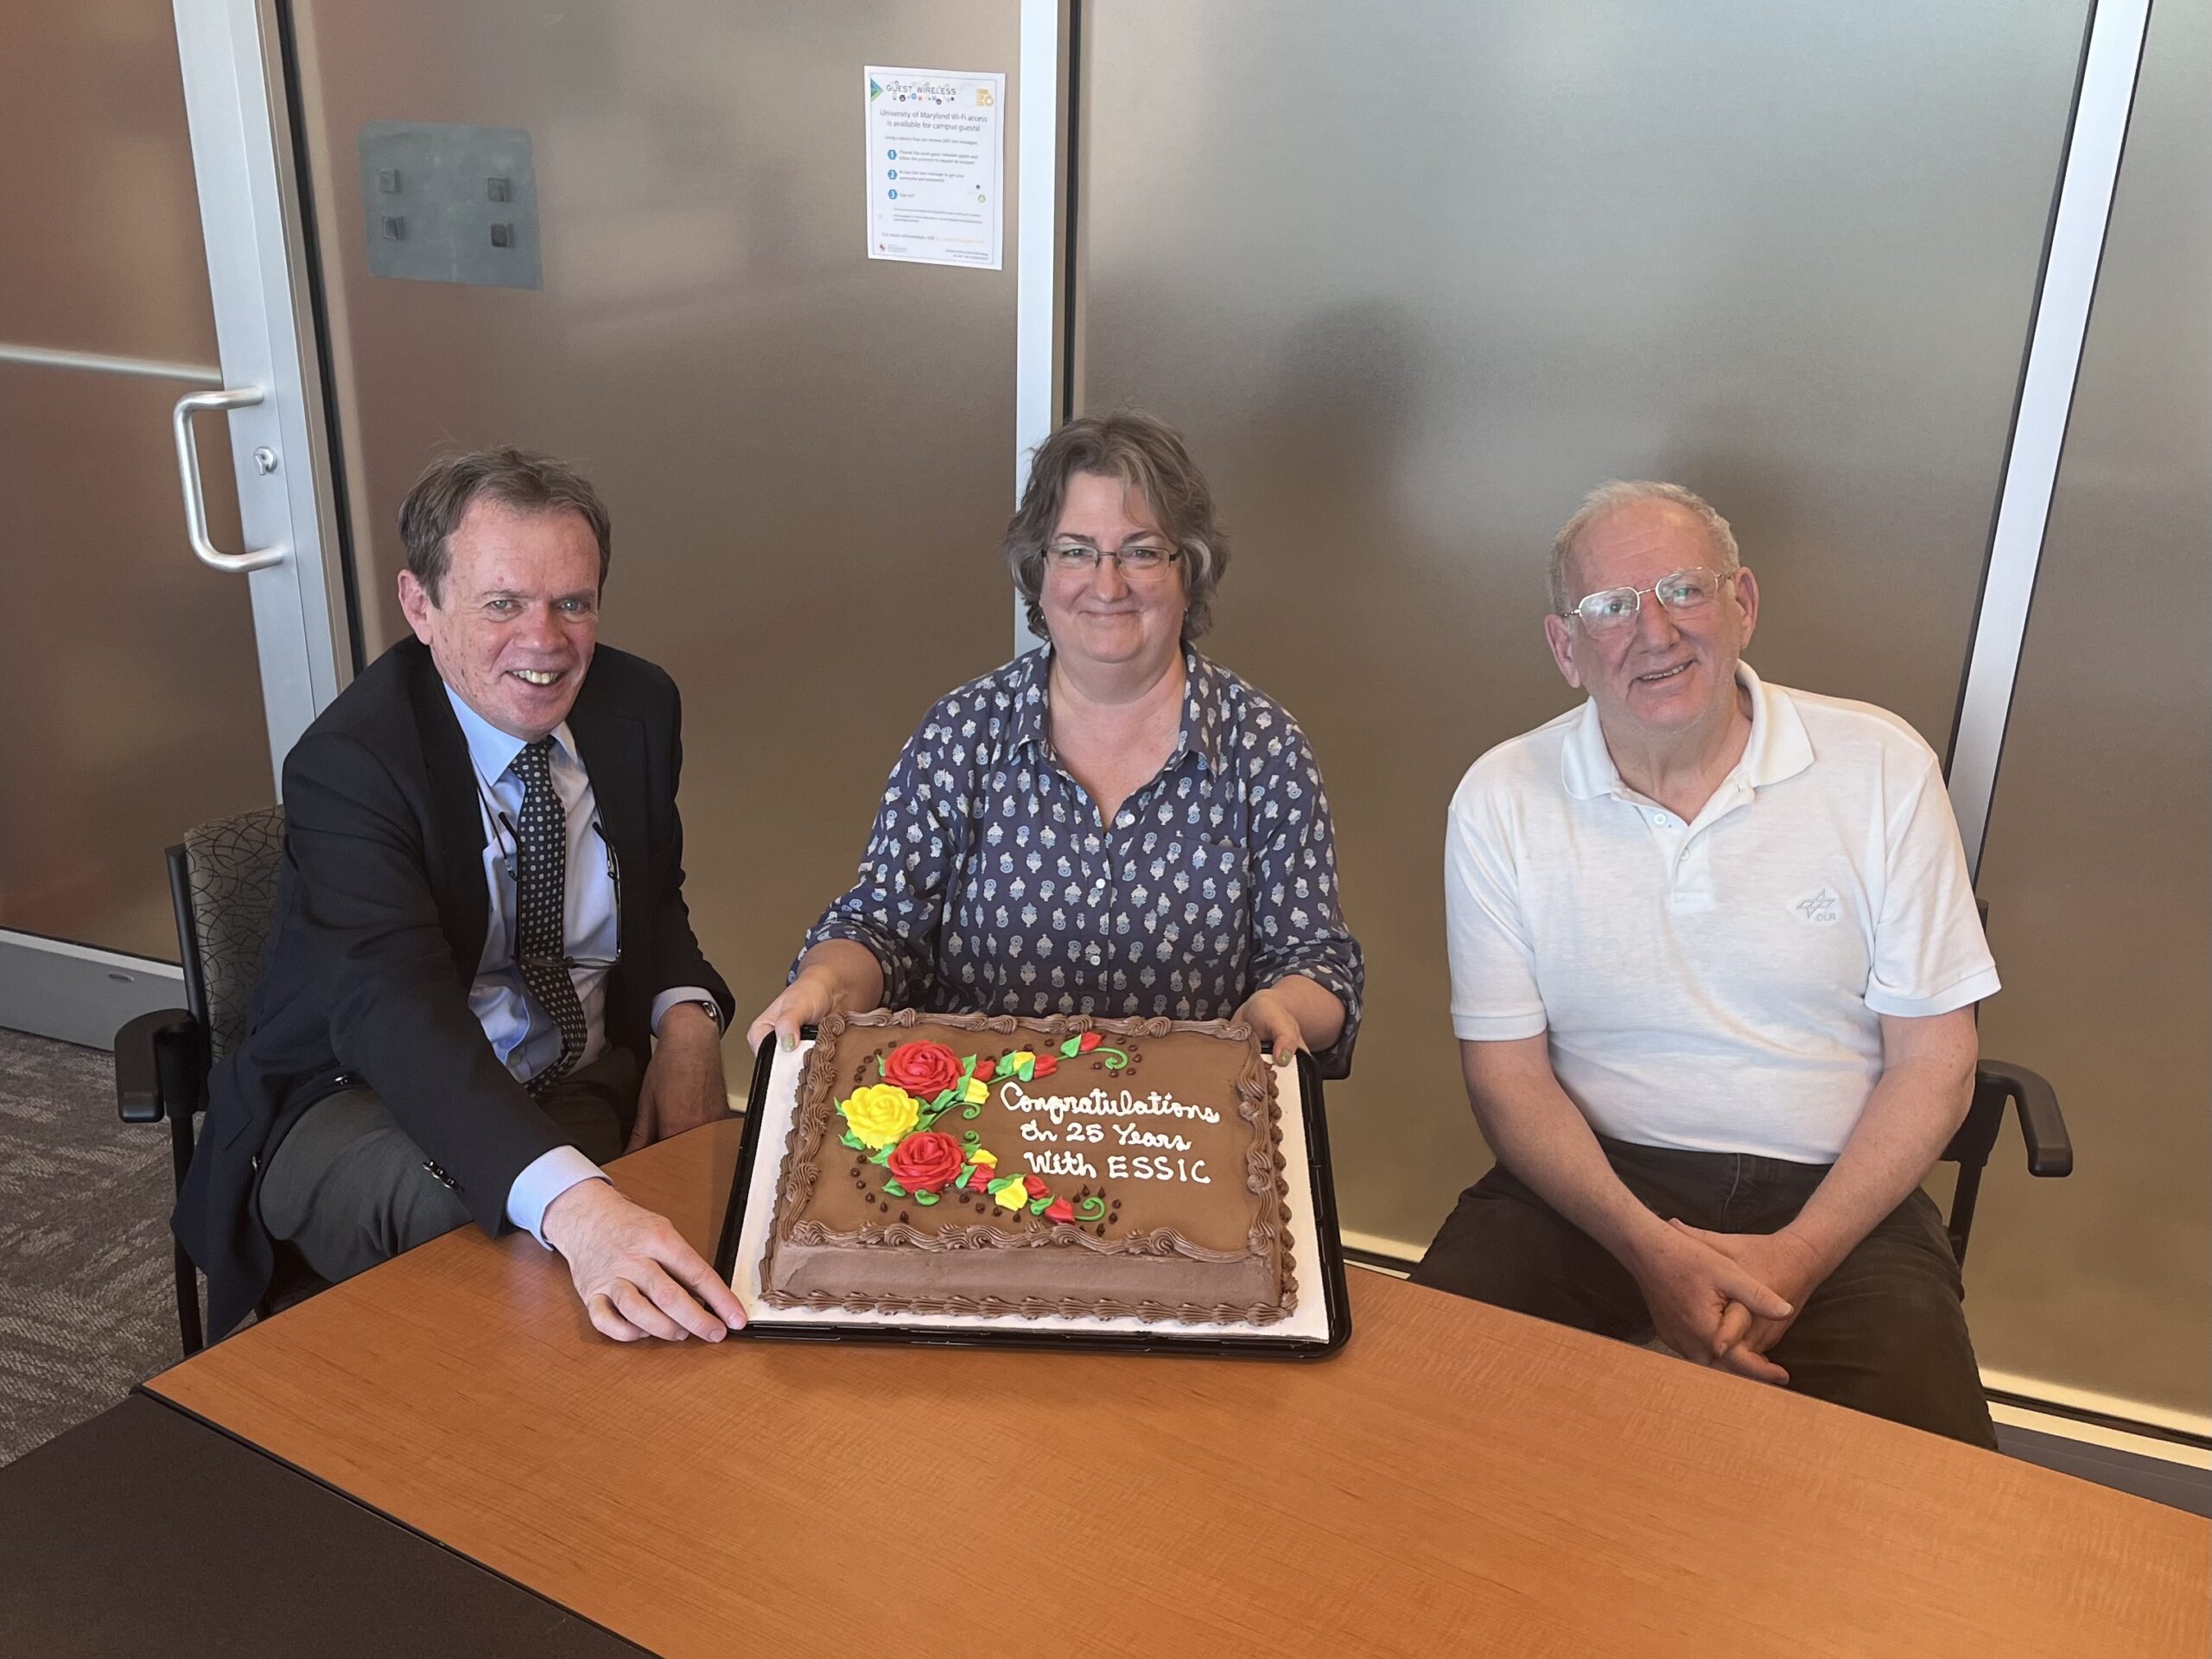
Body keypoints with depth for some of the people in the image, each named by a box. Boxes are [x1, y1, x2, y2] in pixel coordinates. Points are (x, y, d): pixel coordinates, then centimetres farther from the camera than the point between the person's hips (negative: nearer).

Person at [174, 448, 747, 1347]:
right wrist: (575, 1207, -54)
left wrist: (686, 1019, -11)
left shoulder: (637, 705, -2)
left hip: (596, 1080, 5)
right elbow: (399, 1016, -37)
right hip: (372, 1097, -5)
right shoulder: (348, 763, -21)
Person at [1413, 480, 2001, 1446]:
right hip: (1592, 1181, 1)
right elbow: (1507, 1069, -1)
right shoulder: (1502, 799, -3)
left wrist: (1797, 1256, -14)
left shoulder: (1882, 767, -3)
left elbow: (1932, 1061, -1)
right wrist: (1649, 1248, -16)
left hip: (1832, 1194, 0)